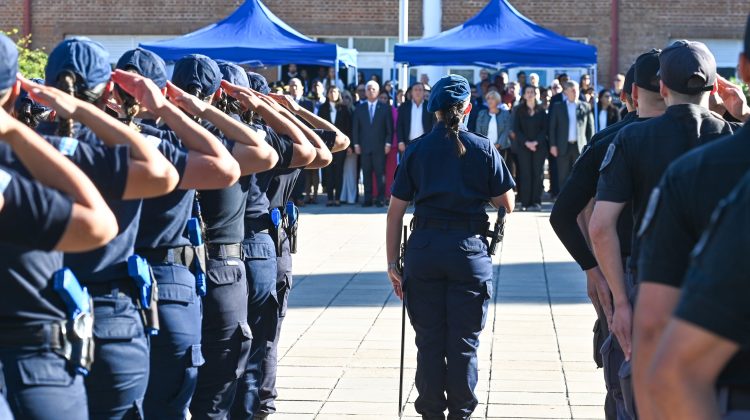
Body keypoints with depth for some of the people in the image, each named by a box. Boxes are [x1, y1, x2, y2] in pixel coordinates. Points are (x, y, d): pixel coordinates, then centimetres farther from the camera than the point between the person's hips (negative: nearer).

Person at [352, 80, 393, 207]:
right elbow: (355, 128, 10)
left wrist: (388, 143, -4)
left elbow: (390, 128, 5)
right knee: (366, 174, 0)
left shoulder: (385, 109, 8)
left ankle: (381, 199, -2)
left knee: (380, 173, -4)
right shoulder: (359, 109, 12)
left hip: (379, 147, -2)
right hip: (364, 147, 2)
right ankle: (368, 199, 2)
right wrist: (356, 144, 2)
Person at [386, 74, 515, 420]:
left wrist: (392, 263, 5)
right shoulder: (483, 149, 1)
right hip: (469, 249, -1)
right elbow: (506, 204, 5)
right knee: (464, 342, 6)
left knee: (429, 341, 8)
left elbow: (395, 211, 2)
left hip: (424, 249, 1)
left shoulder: (416, 150, 4)